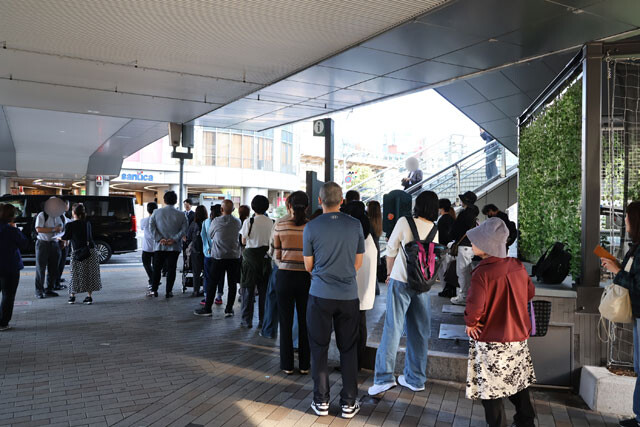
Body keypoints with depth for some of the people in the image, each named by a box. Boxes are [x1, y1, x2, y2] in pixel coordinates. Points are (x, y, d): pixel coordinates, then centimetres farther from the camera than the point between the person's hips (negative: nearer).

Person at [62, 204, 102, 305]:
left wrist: (59, 237, 23)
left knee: (75, 274, 10)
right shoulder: (87, 223, 6)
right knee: (90, 274, 7)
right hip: (91, 251, 3)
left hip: (78, 252, -3)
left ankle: (72, 296, 20)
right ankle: (89, 296, 8)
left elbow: (66, 238, 1)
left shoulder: (70, 225, -6)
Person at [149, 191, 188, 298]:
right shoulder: (181, 215, -2)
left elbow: (151, 226, -6)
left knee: (157, 268, 11)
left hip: (159, 246, 1)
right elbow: (184, 229, -9)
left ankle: (154, 290, 12)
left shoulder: (157, 212, 1)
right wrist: (174, 239, -10)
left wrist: (159, 239, -10)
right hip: (174, 247, -1)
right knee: (171, 269, 5)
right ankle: (168, 291, 6)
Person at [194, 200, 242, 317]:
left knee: (212, 283, 7)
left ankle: (207, 309, 12)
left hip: (218, 256, -2)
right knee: (232, 284, 7)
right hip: (234, 256, 2)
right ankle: (229, 309, 10)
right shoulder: (238, 222, -1)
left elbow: (209, 235, 6)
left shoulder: (216, 221, -7)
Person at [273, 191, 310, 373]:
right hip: (306, 277, 0)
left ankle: (287, 365, 18)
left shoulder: (280, 225, -4)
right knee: (305, 323, 11)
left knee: (285, 322, 10)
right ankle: (304, 365, 20)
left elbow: (277, 255, 2)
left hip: (285, 276, 0)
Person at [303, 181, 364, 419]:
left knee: (319, 348, 10)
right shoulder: (355, 225, -2)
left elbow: (308, 266, 5)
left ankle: (321, 402, 17)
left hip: (320, 295, -1)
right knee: (348, 349, 11)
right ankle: (349, 403, 17)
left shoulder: (311, 227, -6)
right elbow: (358, 263, 8)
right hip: (348, 296, 2)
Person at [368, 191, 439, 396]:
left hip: (401, 281, -4)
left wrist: (391, 274, 16)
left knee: (393, 328, -1)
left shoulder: (404, 222, -8)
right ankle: (416, 379, 20)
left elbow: (391, 251, -1)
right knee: (419, 332, 11)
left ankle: (384, 377, -3)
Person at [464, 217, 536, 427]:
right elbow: (530, 292, 11)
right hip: (518, 337, 8)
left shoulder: (482, 273, -25)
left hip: (490, 341, -7)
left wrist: (470, 323, -11)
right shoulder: (517, 266, -2)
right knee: (518, 382, 25)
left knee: (490, 389, 8)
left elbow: (475, 306, -30)